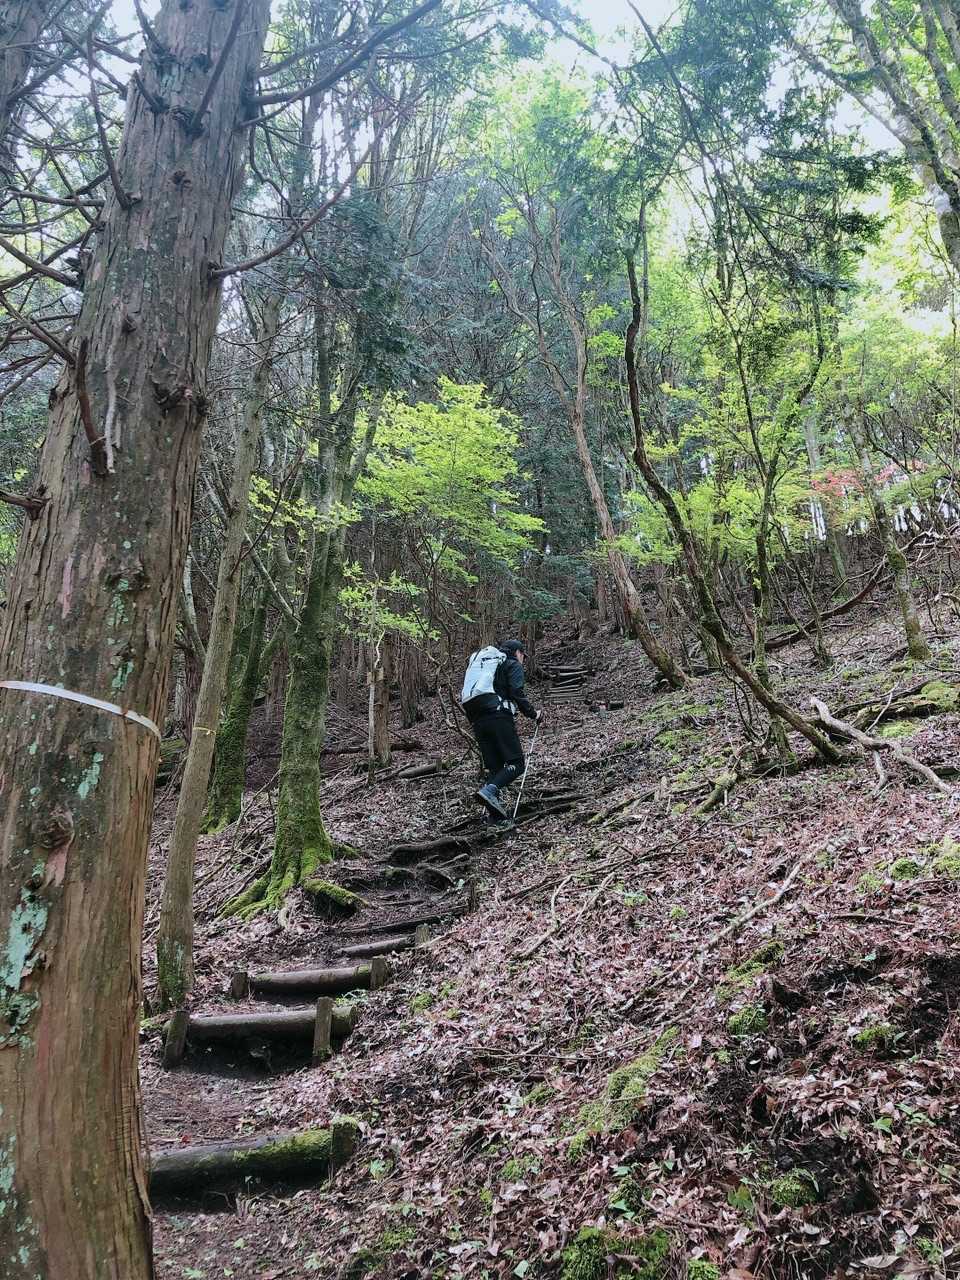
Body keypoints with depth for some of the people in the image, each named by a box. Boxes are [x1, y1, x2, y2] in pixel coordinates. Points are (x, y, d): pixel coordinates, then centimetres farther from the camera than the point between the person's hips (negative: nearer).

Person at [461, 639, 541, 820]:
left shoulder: (480, 662, 31)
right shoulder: (513, 665, 10)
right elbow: (517, 693, -7)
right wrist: (533, 714, 4)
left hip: (477, 720, 7)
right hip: (499, 715, -7)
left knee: (494, 766, 8)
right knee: (516, 764, -6)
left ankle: (498, 815, 0)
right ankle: (490, 791, -29)